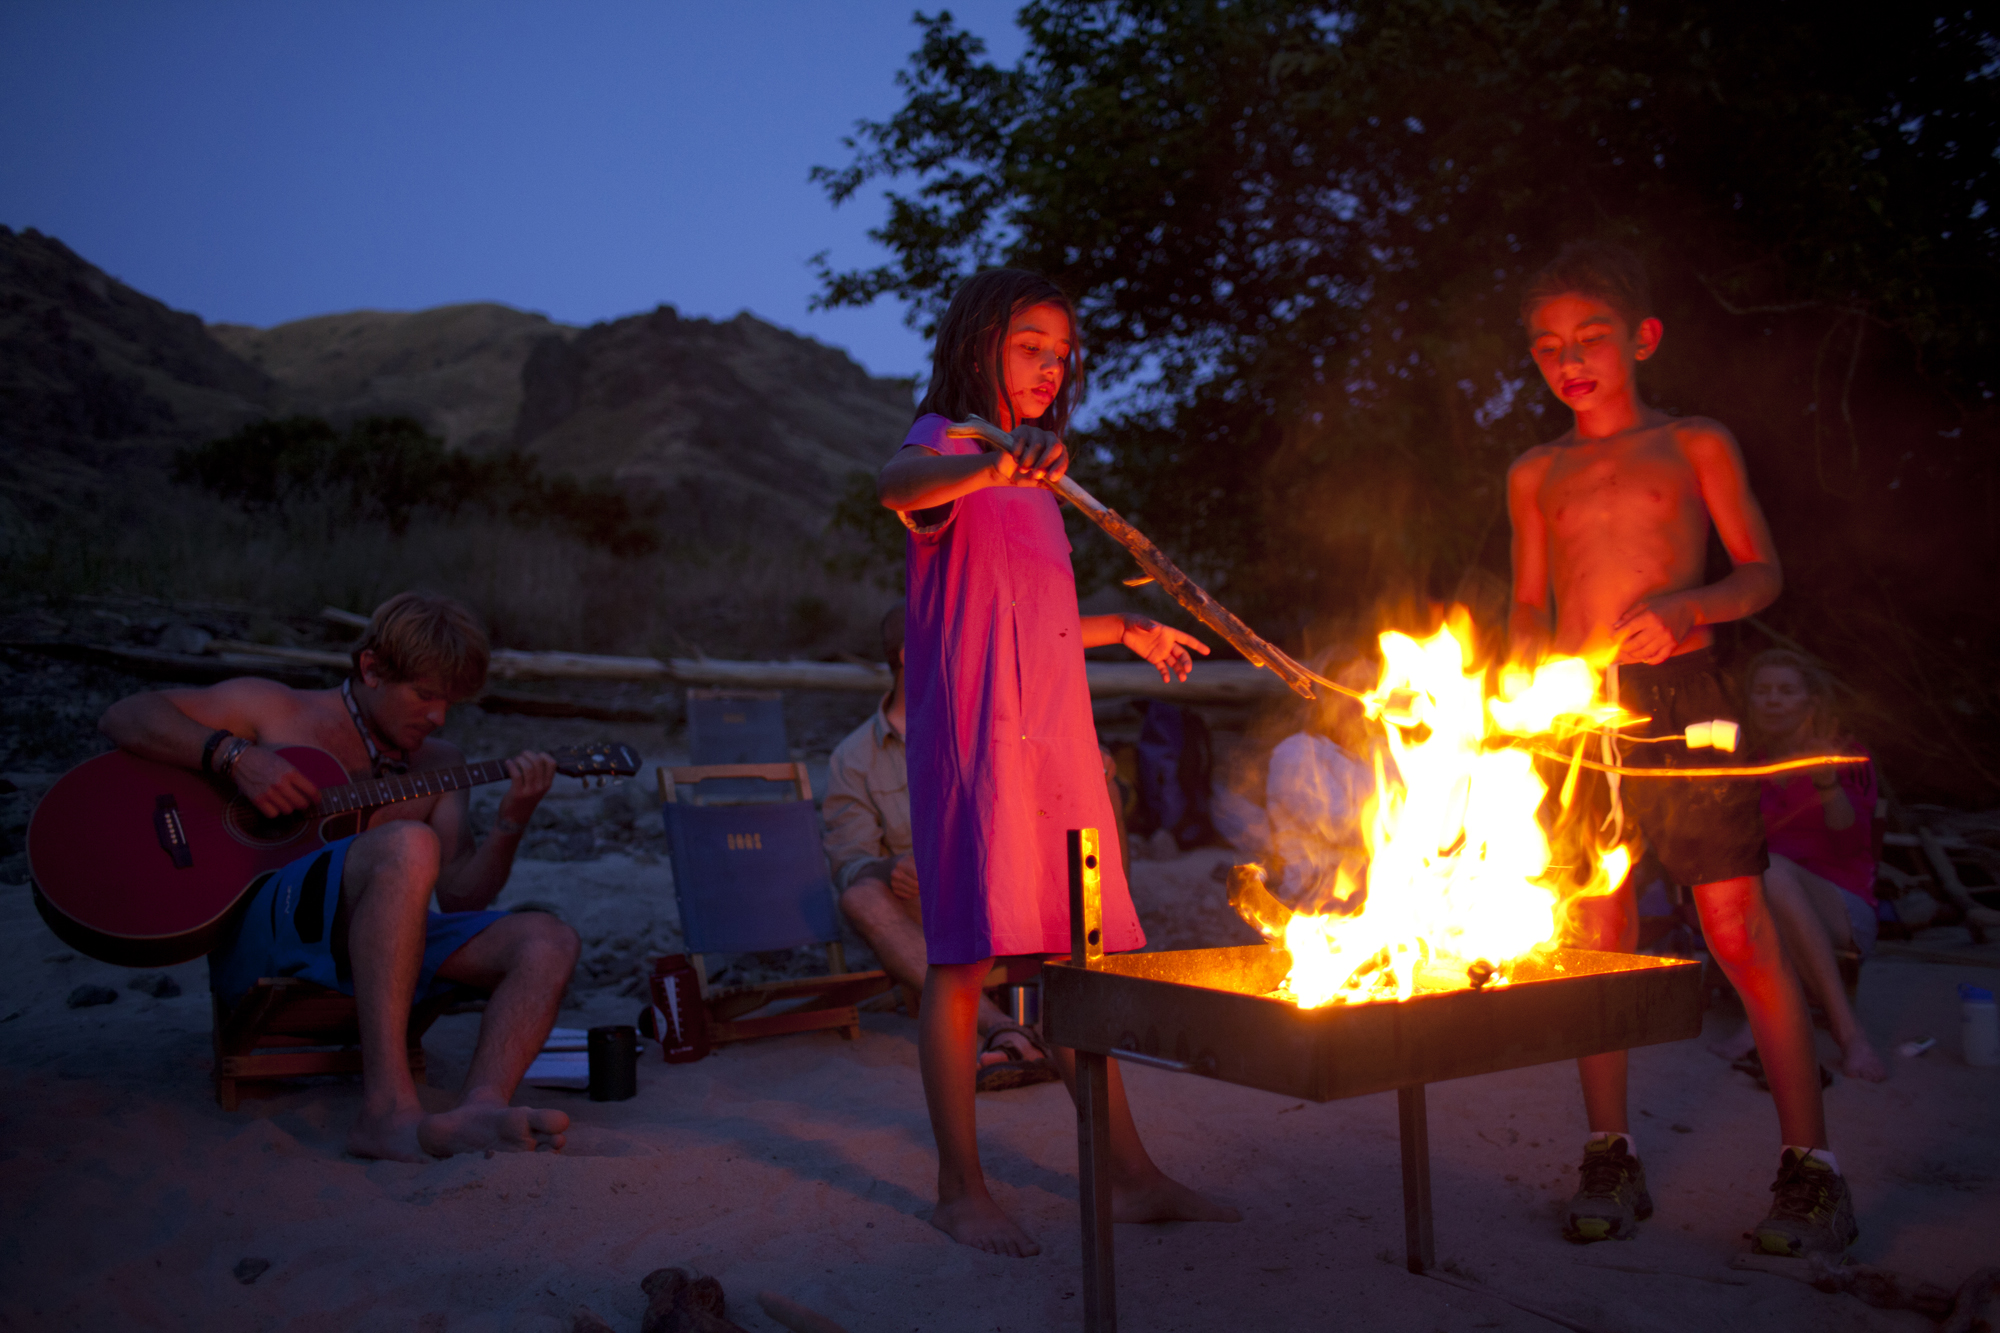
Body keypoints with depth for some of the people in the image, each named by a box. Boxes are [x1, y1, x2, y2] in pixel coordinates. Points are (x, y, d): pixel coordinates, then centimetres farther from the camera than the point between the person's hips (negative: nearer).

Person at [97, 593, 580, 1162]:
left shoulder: (437, 764, 19)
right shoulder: (273, 709, 9)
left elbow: (460, 894, 10)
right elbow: (124, 717, 1)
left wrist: (511, 822, -8)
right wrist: (235, 756, -14)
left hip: (370, 942, 5)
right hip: (257, 934, -5)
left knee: (549, 942, -18)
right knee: (408, 846, -36)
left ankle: (479, 1108, -45)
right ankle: (388, 1108, -45)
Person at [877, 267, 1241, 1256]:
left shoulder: (1035, 479, 25)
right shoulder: (945, 446, -1)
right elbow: (896, 485, -28)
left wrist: (1128, 632, 33)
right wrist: (996, 465, -46)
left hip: (1055, 734, 8)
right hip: (974, 730, -8)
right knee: (965, 956, -5)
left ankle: (1131, 1177, 15)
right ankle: (961, 1190, 5)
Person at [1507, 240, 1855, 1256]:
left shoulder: (1695, 444, 10)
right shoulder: (1535, 474, 17)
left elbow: (1761, 572, 6)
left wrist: (1684, 607, -14)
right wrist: (1529, 682, -1)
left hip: (1680, 695, -2)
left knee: (1740, 930, -6)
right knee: (1598, 932, 2)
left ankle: (1809, 1166, 3)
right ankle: (1611, 1161, 11)